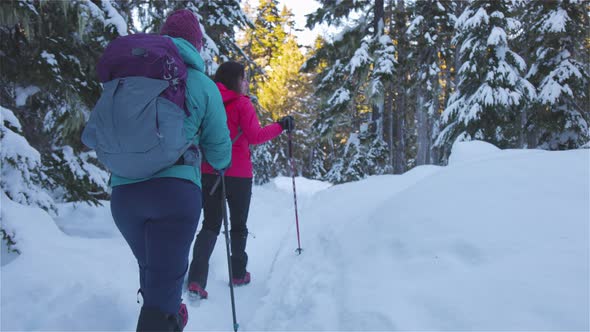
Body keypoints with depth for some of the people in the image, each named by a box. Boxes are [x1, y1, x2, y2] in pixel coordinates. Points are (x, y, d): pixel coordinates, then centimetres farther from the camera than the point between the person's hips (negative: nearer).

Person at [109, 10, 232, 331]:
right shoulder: (202, 84, 3)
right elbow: (218, 150, 8)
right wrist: (223, 164, 31)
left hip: (122, 191, 4)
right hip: (175, 189, -4)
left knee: (152, 270, 24)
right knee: (163, 284, -3)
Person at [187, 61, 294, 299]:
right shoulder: (241, 103, -9)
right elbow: (255, 136, -16)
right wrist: (280, 126, -6)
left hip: (208, 172, 4)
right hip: (237, 173, -4)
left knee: (210, 225, 7)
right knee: (238, 224, 15)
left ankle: (196, 279, -10)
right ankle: (238, 274, 28)